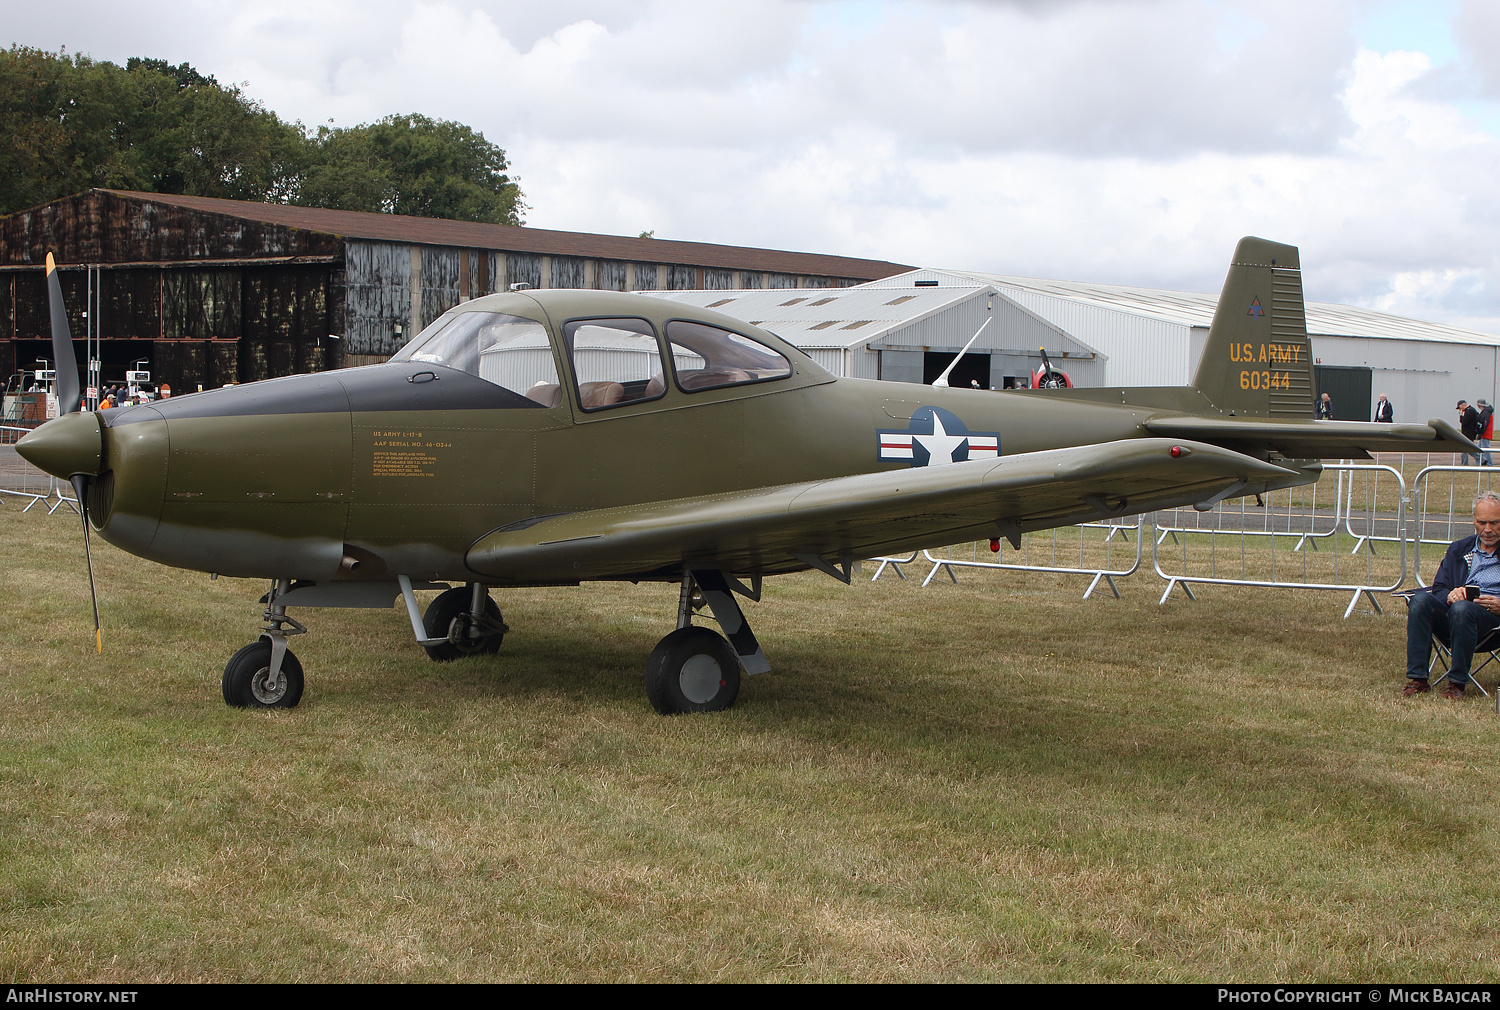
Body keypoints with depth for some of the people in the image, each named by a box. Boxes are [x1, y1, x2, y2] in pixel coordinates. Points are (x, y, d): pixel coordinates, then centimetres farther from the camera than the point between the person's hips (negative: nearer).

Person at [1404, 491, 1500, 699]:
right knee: (1420, 600, -26)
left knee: (1461, 608, -37)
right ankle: (1418, 679, -28)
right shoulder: (1459, 549, 24)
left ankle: (1457, 682, -27)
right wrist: (1450, 595, -8)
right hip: (1450, 613, 4)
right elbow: (1438, 588, 17)